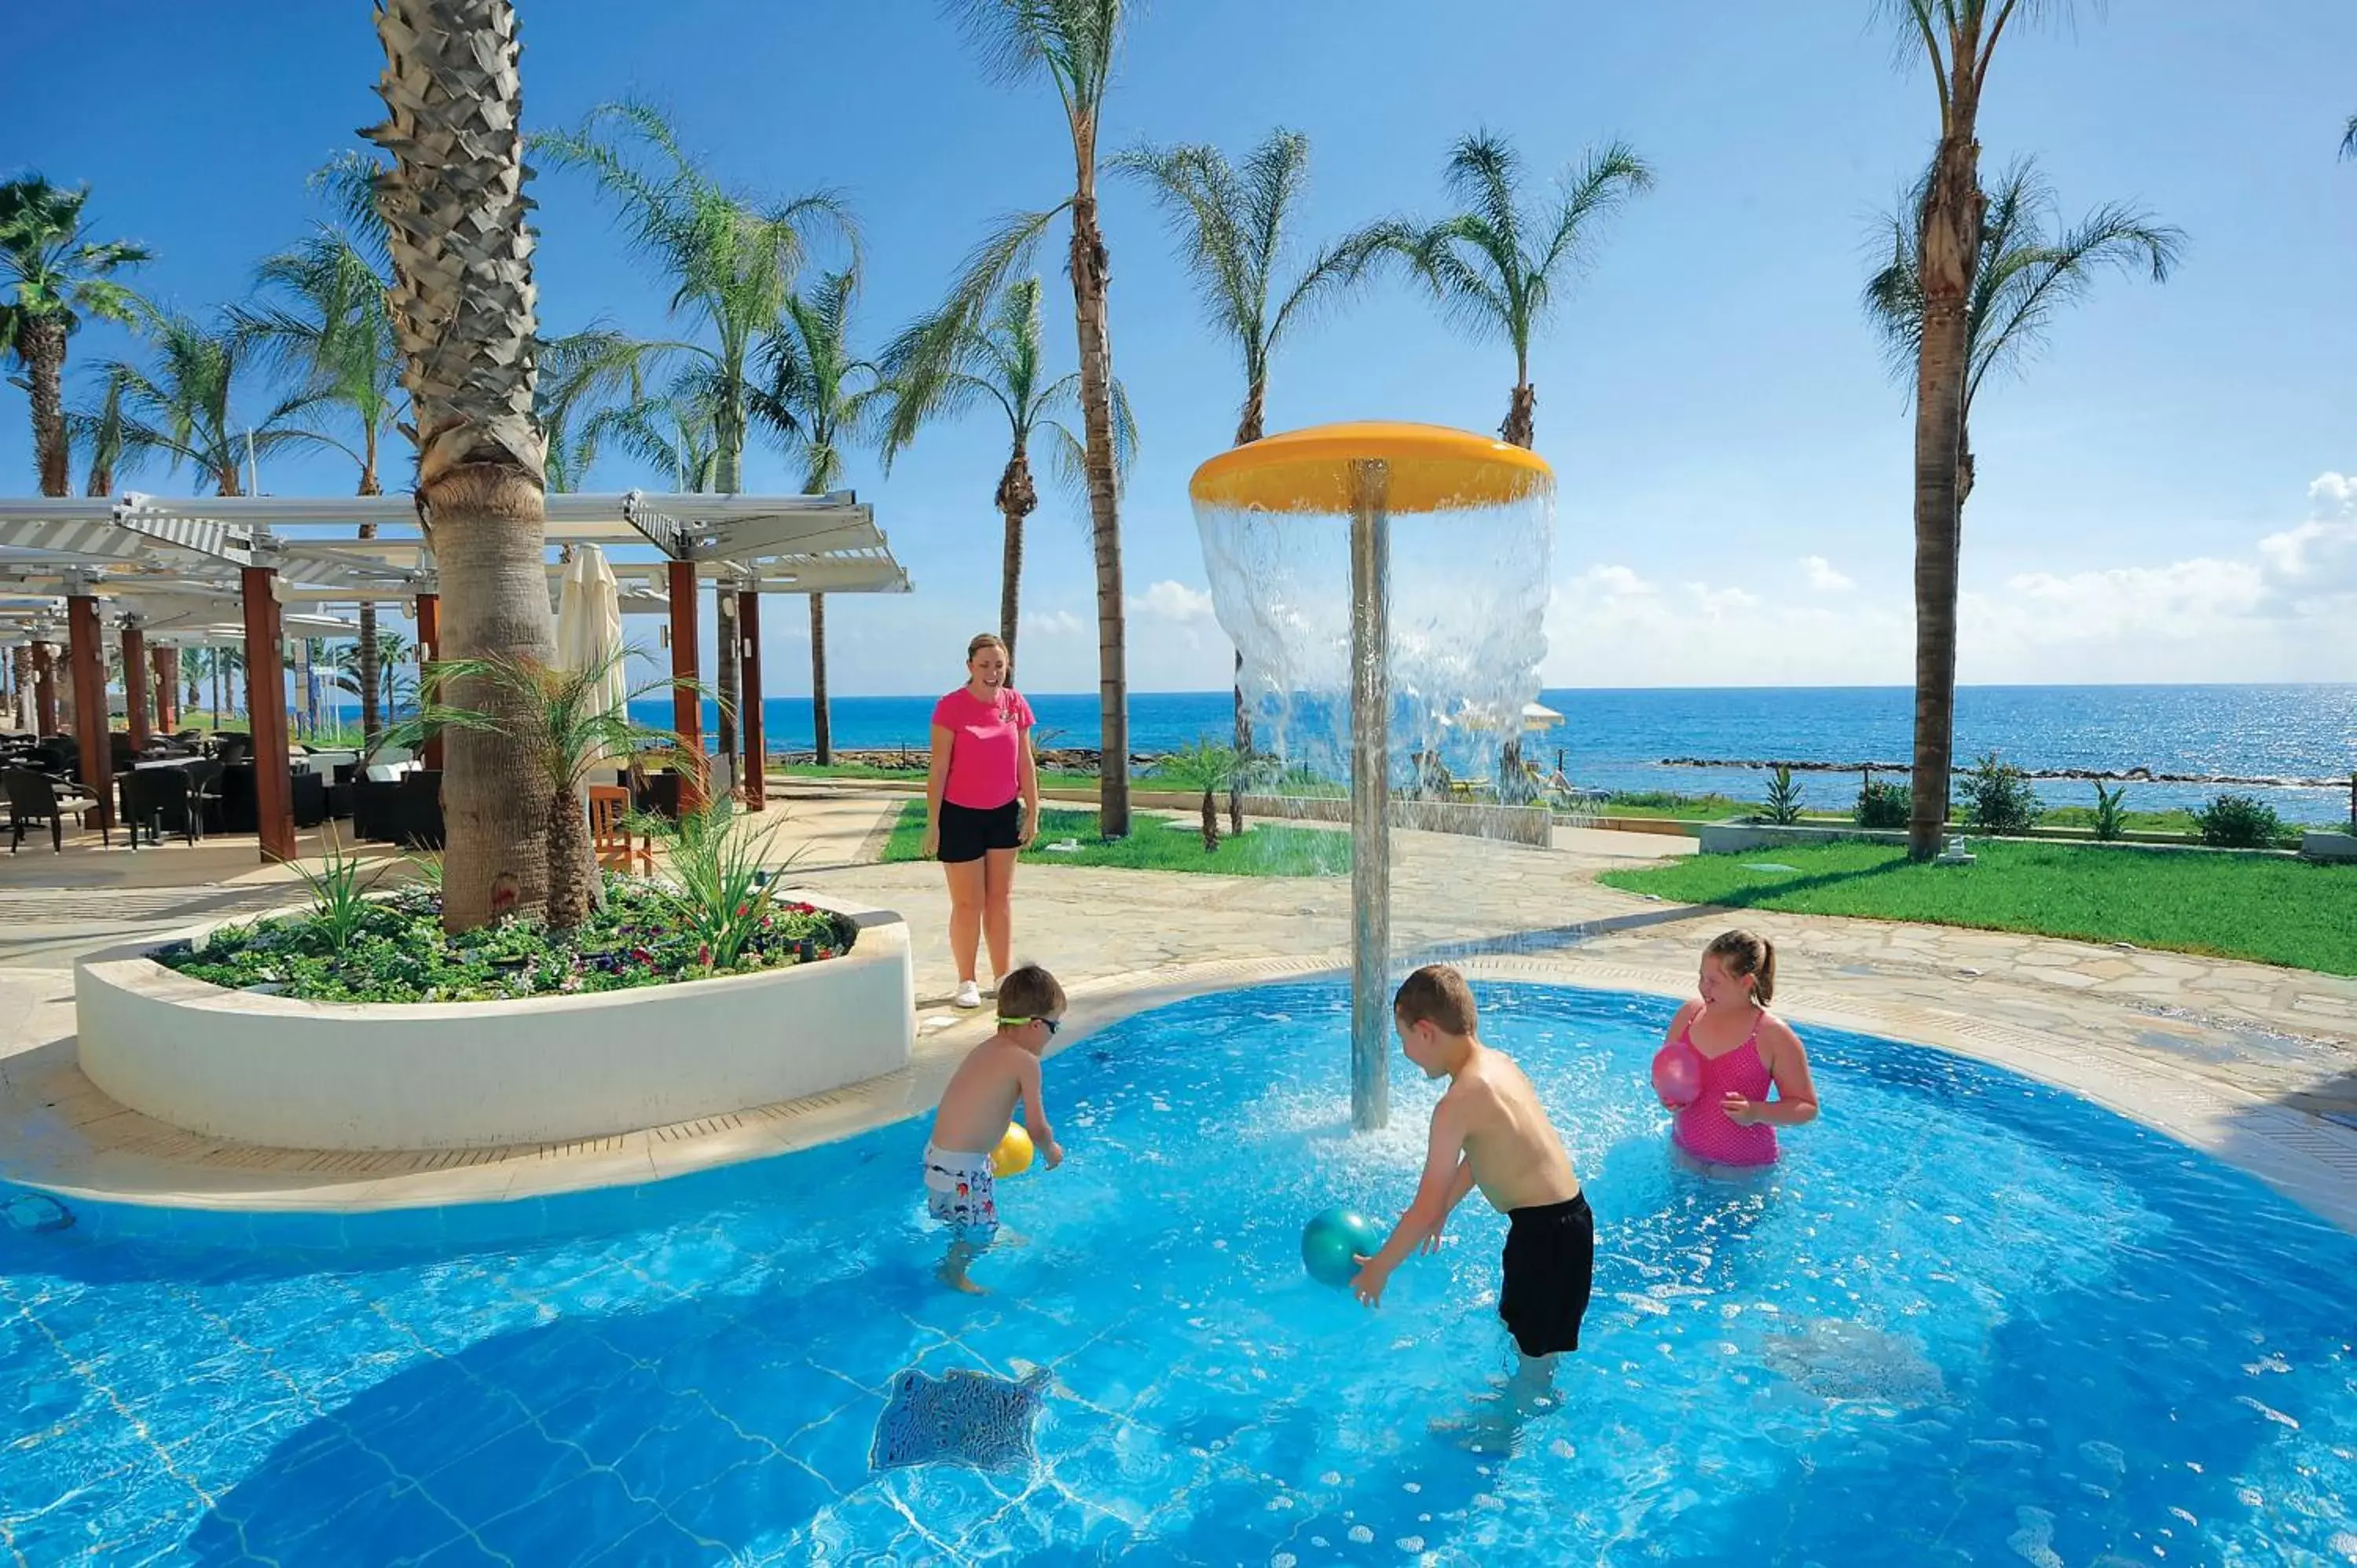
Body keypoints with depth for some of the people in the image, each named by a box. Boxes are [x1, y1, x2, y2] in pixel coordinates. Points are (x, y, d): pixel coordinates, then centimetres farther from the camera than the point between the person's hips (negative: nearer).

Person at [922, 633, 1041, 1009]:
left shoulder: (1015, 704, 0)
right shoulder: (951, 707, -12)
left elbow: (1026, 762, 5)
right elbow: (938, 768, -11)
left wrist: (1033, 811, 3)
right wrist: (932, 822, -13)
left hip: (1004, 813, 4)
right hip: (960, 815, -4)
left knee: (1001, 897, 12)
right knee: (968, 903, 2)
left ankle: (1002, 977, 22)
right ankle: (966, 982, 16)